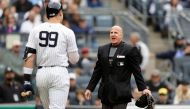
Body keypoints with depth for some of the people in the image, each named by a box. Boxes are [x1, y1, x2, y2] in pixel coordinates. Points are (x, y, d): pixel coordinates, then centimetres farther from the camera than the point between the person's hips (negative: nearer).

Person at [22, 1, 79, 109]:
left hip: (41, 73, 4)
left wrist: (27, 80, -1)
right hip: (59, 72, -4)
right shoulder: (67, 32, -1)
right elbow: (74, 59, 4)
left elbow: (29, 56, -1)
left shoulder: (36, 30, 5)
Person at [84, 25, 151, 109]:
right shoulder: (102, 50, 13)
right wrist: (90, 88, 12)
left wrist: (143, 88, -6)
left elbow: (136, 71, -2)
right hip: (106, 93, 5)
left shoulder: (130, 50, -1)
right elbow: (97, 71, 16)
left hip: (121, 94, -5)